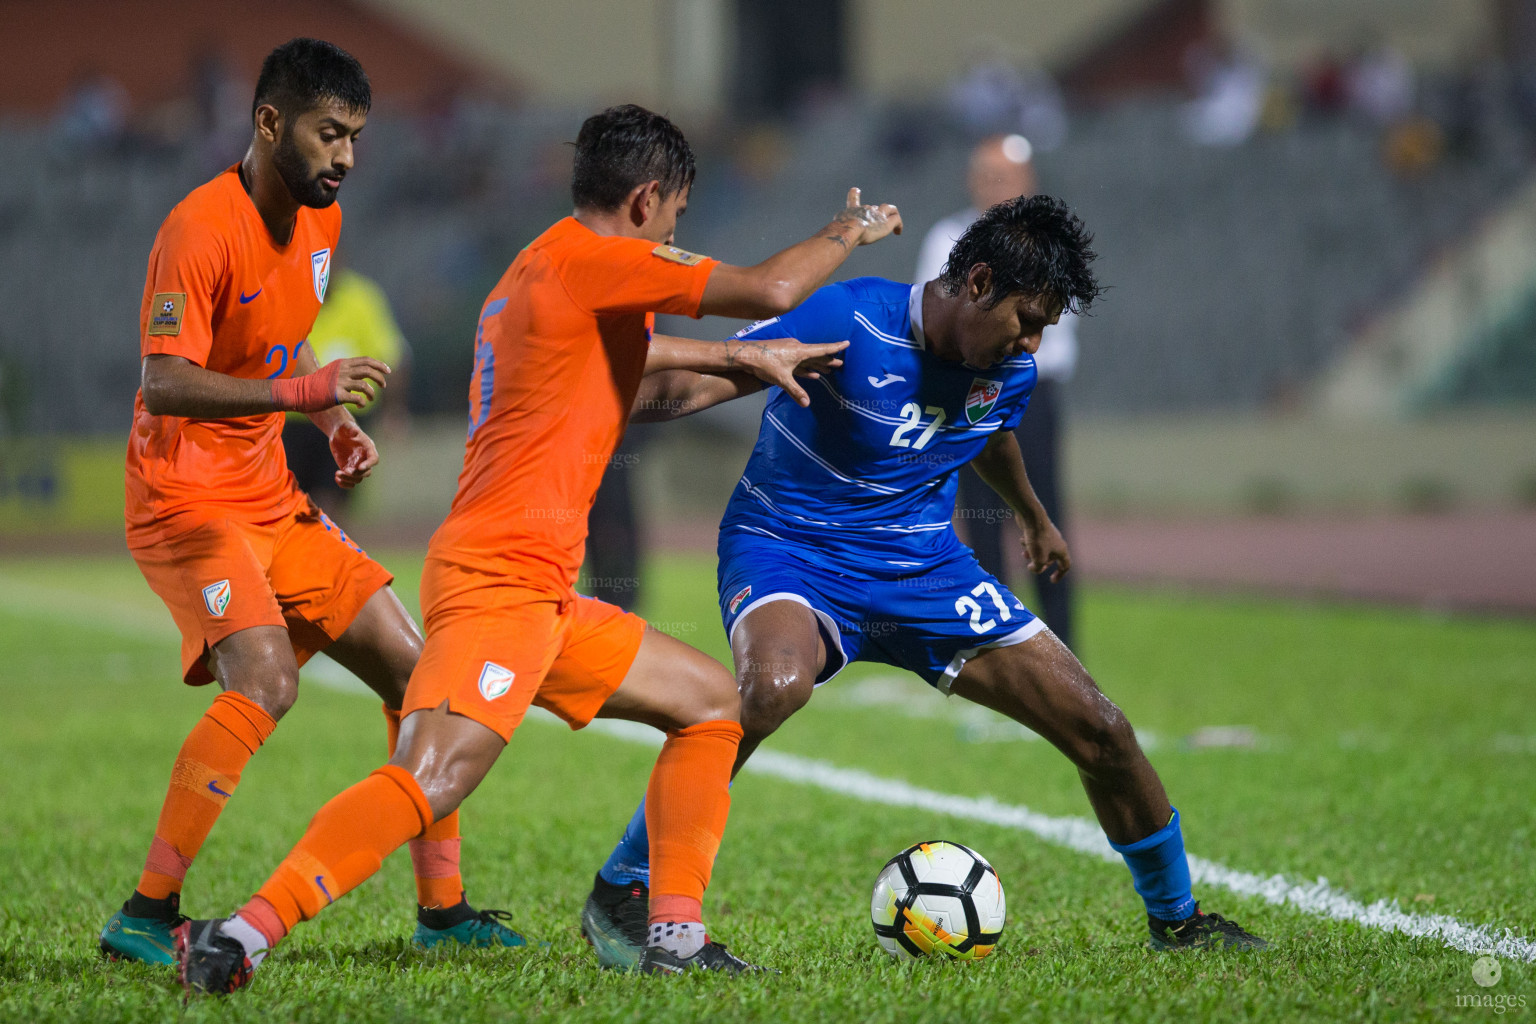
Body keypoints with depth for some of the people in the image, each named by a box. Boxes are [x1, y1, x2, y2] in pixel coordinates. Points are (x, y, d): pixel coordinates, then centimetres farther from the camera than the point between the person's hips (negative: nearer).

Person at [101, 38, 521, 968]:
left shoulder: (321, 218, 8)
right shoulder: (201, 229, -19)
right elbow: (166, 382, -28)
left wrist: (339, 425, 7)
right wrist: (307, 390, -38)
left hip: (275, 499, 9)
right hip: (186, 500, -9)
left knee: (412, 669, 5)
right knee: (266, 681, -28)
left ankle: (444, 908, 16)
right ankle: (146, 916, -21)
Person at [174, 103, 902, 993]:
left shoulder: (544, 272, 20)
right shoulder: (586, 258, -8)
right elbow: (770, 290, -10)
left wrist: (741, 357, 42)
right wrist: (852, 233, 8)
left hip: (541, 596, 11)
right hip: (499, 577, -11)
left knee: (714, 704, 17)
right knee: (432, 781, -25)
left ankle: (674, 934, 13)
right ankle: (246, 935, -31)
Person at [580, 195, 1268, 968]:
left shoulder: (1009, 369, -2)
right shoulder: (848, 321, -22)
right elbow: (707, 381, -27)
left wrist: (1034, 519, 43)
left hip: (922, 567, 6)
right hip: (790, 549, -6)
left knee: (1101, 732, 0)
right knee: (775, 685, -41)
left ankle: (1175, 918, 27)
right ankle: (618, 896, -27)